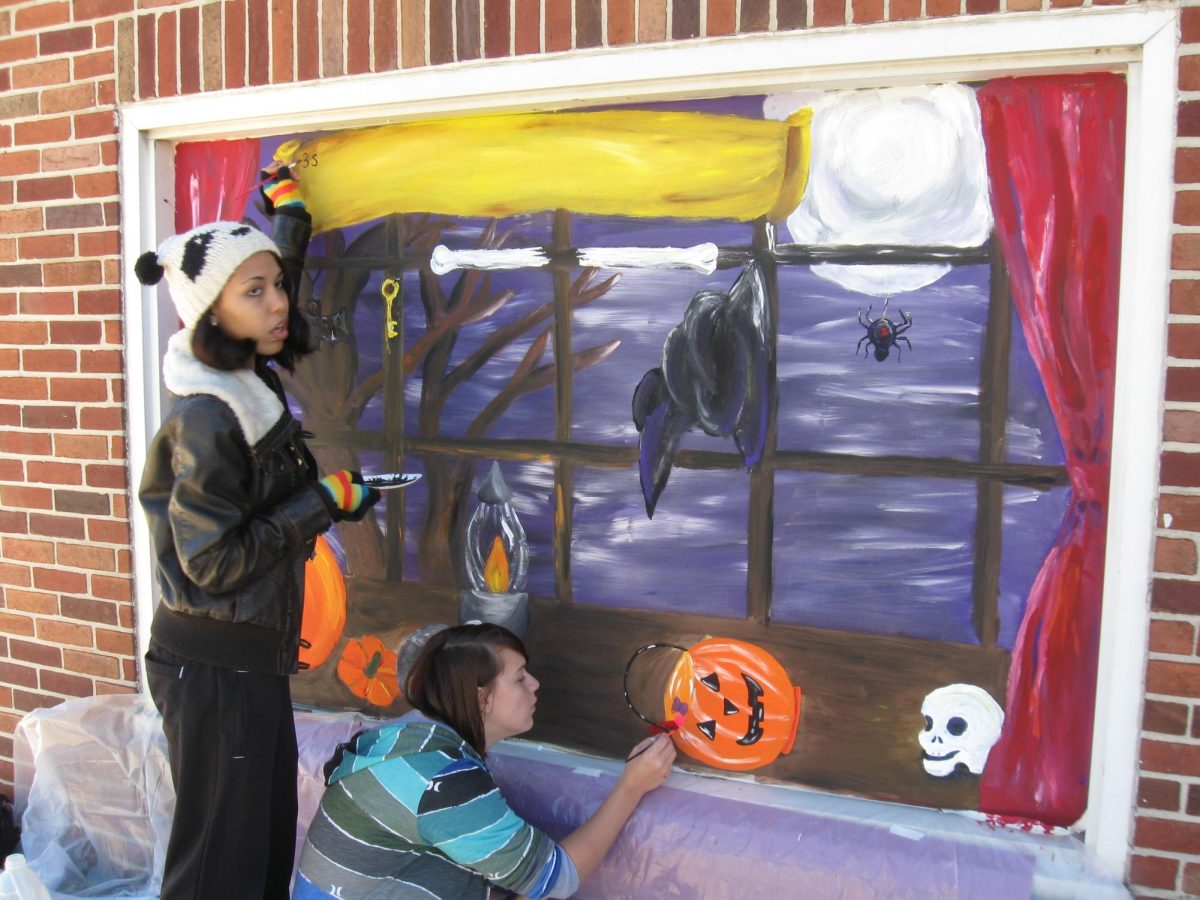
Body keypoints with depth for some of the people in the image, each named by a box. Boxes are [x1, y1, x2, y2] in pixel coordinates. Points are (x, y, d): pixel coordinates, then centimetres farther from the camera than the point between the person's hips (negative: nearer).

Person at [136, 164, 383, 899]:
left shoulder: (256, 384, 4)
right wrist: (325, 502, -17)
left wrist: (288, 212, 28)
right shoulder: (206, 419, -20)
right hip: (214, 668, -8)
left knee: (273, 841, 18)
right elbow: (213, 563, -21)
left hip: (256, 657, 8)